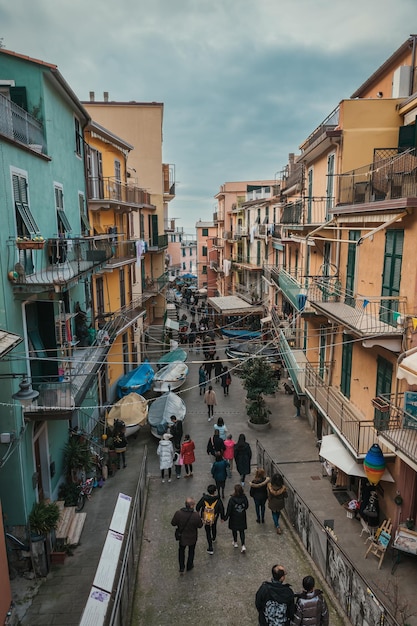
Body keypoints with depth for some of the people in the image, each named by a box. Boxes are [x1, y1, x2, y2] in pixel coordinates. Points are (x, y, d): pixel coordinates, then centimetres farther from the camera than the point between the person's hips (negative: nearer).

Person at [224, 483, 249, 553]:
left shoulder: (232, 499, -26)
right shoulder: (244, 498, -17)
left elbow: (229, 510, -19)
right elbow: (247, 506, -1)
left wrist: (226, 517, -5)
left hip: (234, 518, -2)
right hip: (242, 518, 2)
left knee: (234, 530, 22)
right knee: (242, 531, 14)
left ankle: (235, 543, 39)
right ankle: (243, 546, 6)